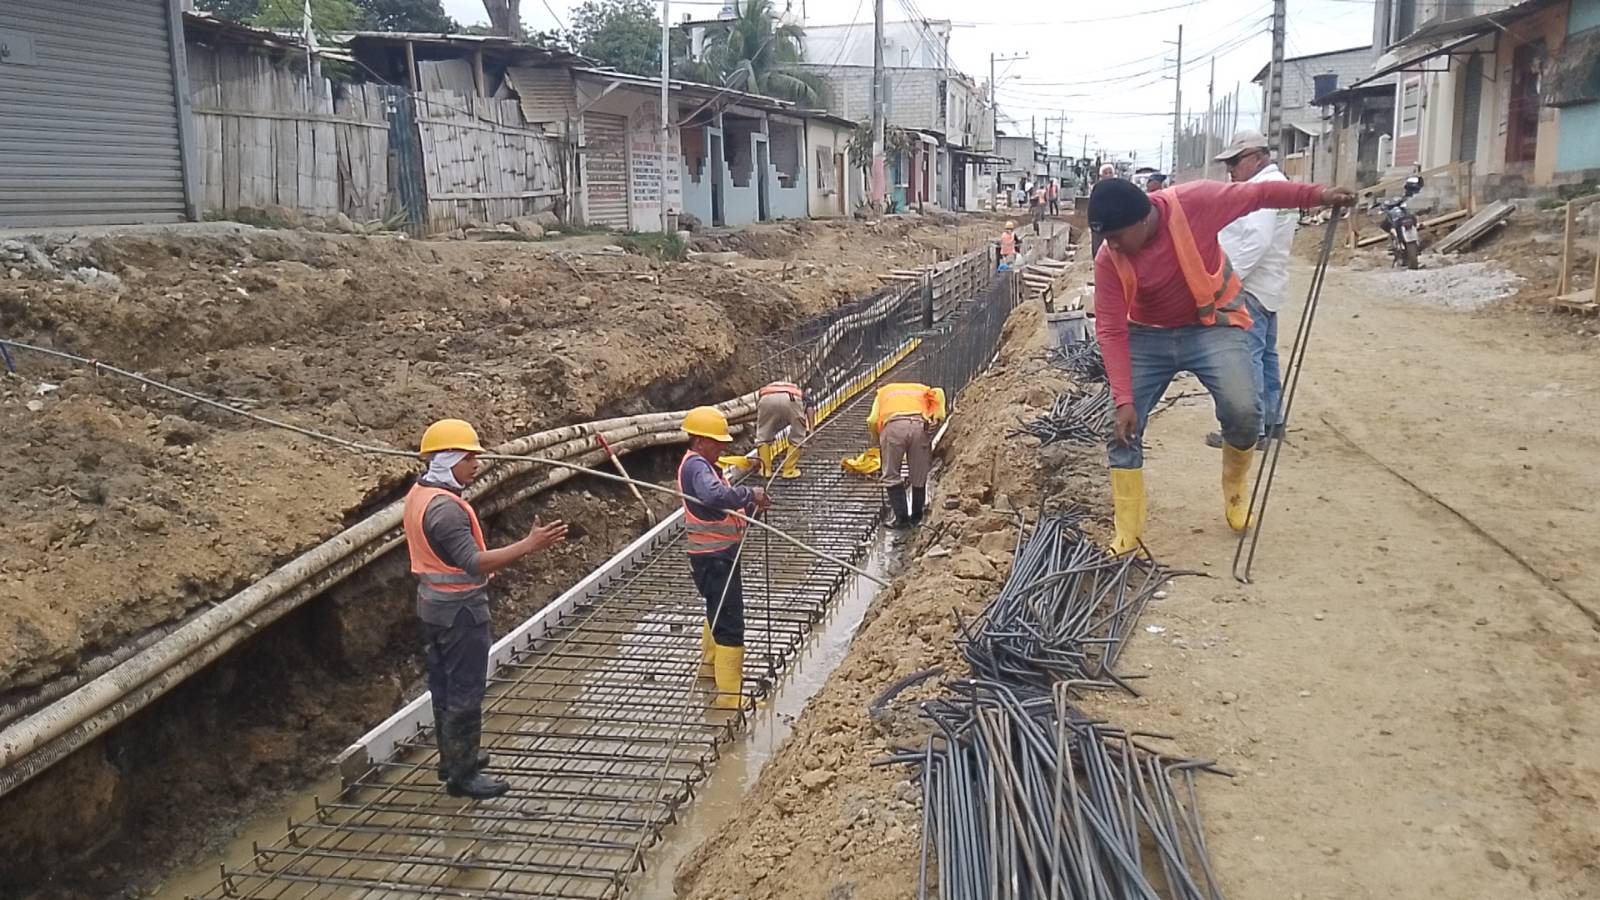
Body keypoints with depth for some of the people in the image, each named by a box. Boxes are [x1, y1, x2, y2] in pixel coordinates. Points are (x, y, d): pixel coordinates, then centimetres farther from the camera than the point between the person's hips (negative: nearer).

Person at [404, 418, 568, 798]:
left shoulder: (420, 494, 7)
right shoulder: (445, 507, -25)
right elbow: (473, 563, -32)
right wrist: (529, 545, -36)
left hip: (434, 603, 10)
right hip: (460, 609, -10)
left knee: (444, 685, 19)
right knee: (466, 692, -1)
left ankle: (453, 757, 33)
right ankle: (462, 774, 8)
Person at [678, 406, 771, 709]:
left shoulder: (702, 465, 14)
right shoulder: (696, 465, -20)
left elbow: (725, 506, 14)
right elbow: (715, 495, -41)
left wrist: (751, 505, -2)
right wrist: (749, 493, -29)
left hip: (719, 553, 11)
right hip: (713, 557, -11)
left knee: (718, 611, 29)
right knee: (729, 623, -9)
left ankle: (710, 665, 47)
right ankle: (729, 693, -5)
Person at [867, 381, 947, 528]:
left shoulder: (883, 392, 36)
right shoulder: (921, 390, 39)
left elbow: (873, 420, 20)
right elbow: (938, 393, 16)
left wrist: (879, 441, 32)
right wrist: (937, 418, 19)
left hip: (893, 426, -1)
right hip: (920, 425, 1)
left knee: (891, 476, 13)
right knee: (919, 476, 15)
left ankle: (901, 518, 13)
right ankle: (916, 518, 25)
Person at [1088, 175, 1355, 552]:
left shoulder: (1193, 202, -24)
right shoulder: (1108, 261, -20)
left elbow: (1257, 194, -9)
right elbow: (1111, 331, -20)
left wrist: (1318, 195, -8)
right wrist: (1124, 401, -26)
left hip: (1213, 326, -1)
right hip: (1149, 336, 2)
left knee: (1243, 411, -21)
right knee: (1122, 428, -7)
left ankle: (1234, 489, 11)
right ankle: (1128, 537, 3)